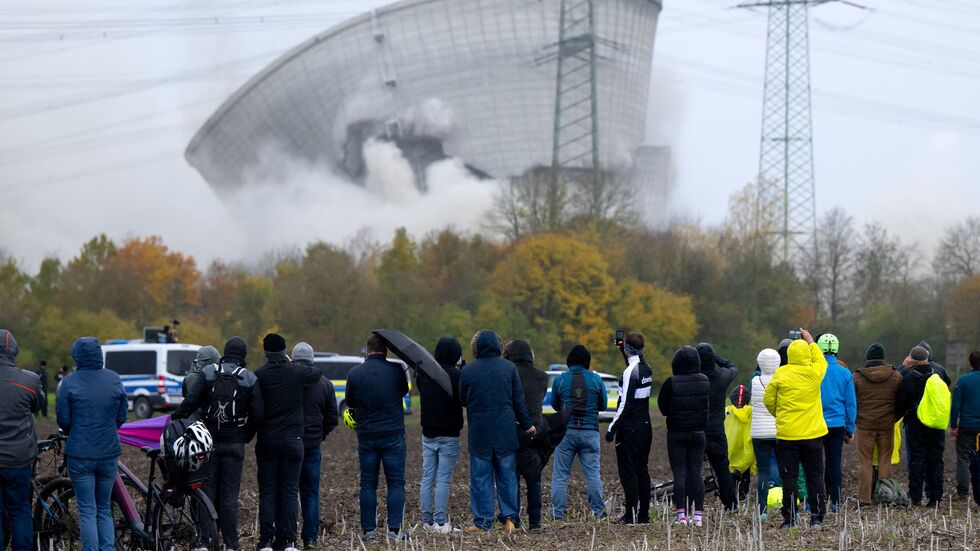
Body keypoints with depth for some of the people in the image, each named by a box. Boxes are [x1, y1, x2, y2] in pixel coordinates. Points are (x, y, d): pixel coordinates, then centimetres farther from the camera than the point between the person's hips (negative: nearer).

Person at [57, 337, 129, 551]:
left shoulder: (70, 383, -9)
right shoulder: (114, 379, 0)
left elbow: (63, 419, -4)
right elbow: (122, 416, 6)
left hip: (80, 454, -3)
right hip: (109, 453, 3)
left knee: (87, 511, 1)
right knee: (104, 510, 15)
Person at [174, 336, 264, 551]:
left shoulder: (208, 373, -2)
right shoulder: (250, 379, -2)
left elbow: (190, 402, -9)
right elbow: (258, 414, -4)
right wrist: (247, 435, 10)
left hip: (209, 442, 0)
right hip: (235, 444, 0)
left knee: (208, 489, 6)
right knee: (229, 493, 3)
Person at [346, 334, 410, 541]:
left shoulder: (355, 374, -2)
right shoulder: (396, 371, -6)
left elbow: (350, 403, 10)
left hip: (366, 436, 1)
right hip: (393, 435, -1)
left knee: (368, 484, 8)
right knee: (396, 484, 3)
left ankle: (368, 529, 7)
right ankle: (394, 529, -2)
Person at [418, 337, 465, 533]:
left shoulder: (423, 373, 2)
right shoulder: (456, 375, -15)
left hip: (428, 434, 5)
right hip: (448, 435, -5)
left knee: (427, 478, 9)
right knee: (444, 480, -3)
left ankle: (427, 521, 10)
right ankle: (440, 522, -5)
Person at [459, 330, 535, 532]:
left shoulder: (468, 371, -6)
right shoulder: (509, 368, -2)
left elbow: (462, 400, 6)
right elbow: (519, 400, 3)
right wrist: (526, 425, 12)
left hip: (479, 431, -2)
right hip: (506, 431, 2)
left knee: (481, 477, 4)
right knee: (507, 474, 10)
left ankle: (483, 521, 3)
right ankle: (510, 517, 6)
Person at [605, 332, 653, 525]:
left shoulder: (630, 372, -17)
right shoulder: (646, 369, 9)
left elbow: (625, 405, -21)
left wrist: (612, 428, -16)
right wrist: (622, 349, 34)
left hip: (630, 429, -8)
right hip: (645, 427, 8)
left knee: (628, 471, -4)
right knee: (642, 470, 12)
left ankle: (632, 514, -6)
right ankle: (644, 514, 13)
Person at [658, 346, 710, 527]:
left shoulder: (671, 383, -14)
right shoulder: (705, 381, -3)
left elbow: (663, 407, -4)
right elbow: (709, 405, 8)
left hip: (676, 432, -3)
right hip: (698, 433, 3)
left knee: (679, 473, 1)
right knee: (696, 472, 7)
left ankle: (681, 514, -5)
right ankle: (697, 514, 2)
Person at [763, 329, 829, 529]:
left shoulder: (780, 374, -7)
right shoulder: (814, 372, -3)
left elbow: (769, 400, 0)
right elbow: (821, 360, 21)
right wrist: (811, 341, 32)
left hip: (787, 433, -2)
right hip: (813, 433, 2)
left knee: (789, 477, 3)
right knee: (815, 476, 9)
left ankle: (790, 518, 2)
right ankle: (817, 517, 6)